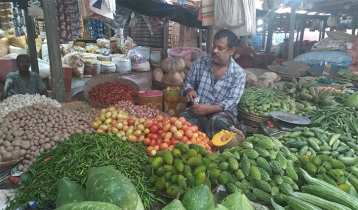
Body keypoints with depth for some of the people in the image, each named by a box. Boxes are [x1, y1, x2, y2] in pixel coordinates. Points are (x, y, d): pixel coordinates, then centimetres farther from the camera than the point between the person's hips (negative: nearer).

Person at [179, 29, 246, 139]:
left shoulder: (239, 73, -6)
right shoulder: (200, 62, 2)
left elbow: (232, 101, -12)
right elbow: (188, 82, 12)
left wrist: (209, 108, -25)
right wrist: (189, 90, -14)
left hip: (223, 112, -3)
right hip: (197, 110, 4)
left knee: (218, 122, -40)